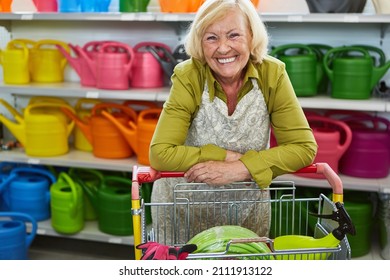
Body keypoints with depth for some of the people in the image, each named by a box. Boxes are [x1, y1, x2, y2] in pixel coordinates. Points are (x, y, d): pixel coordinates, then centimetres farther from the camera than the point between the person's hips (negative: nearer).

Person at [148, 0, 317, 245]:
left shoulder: (272, 74, -16)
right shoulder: (188, 77, -20)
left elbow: (304, 147, -18)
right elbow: (160, 154, -25)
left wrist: (240, 169, -29)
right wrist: (231, 156, -25)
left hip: (248, 208, 2)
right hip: (184, 205, -1)